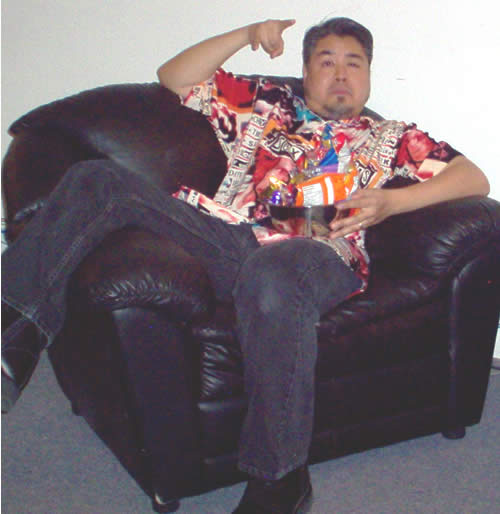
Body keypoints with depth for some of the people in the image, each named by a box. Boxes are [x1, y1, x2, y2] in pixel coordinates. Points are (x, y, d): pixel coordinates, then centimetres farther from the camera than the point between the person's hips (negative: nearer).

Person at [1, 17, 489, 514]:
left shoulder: (390, 138, 29)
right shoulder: (263, 106, 33)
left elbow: (474, 179, 16)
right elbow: (174, 76, 29)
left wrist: (390, 201, -1)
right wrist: (247, 35, 18)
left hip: (315, 253, -3)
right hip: (225, 237, 4)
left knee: (271, 275, -43)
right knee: (96, 180, -12)